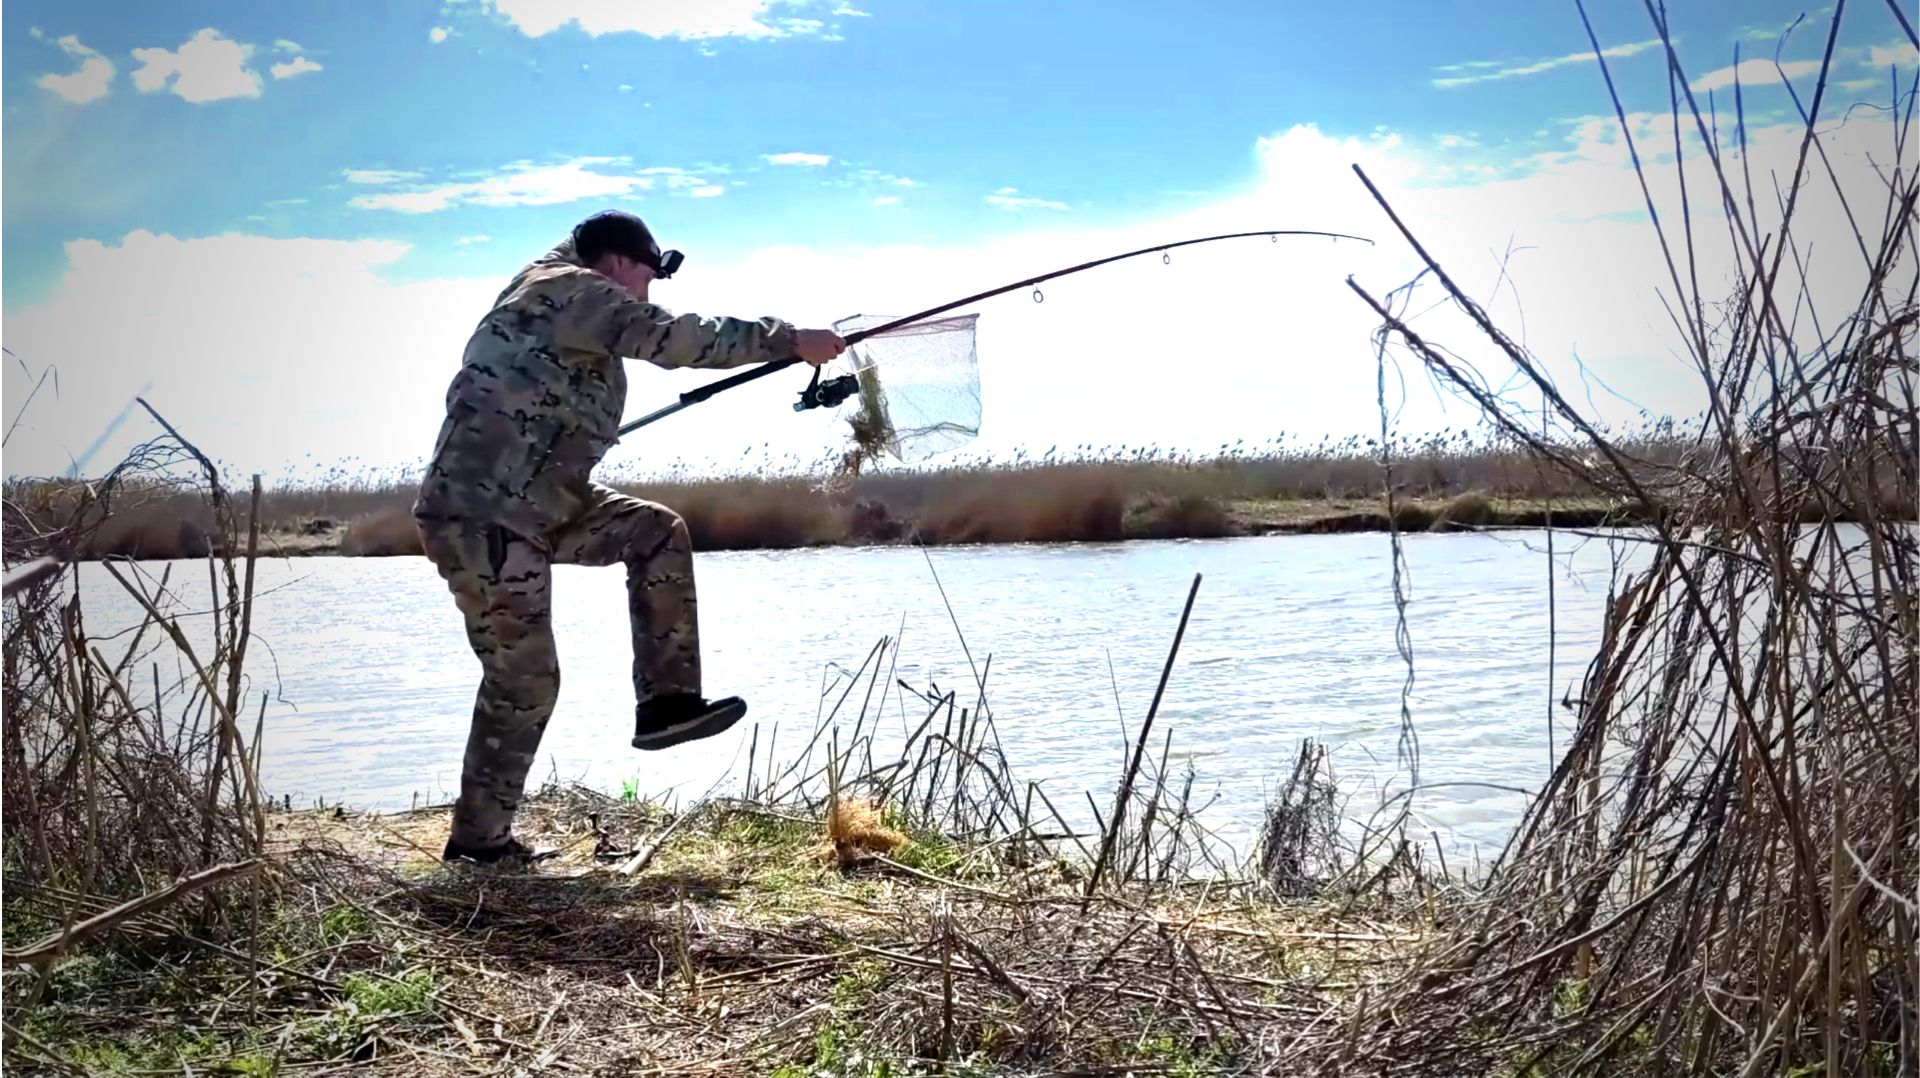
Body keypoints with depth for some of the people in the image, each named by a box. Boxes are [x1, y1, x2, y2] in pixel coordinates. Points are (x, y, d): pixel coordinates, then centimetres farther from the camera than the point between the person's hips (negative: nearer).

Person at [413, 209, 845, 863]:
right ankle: (478, 840, 8)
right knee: (523, 679, -4)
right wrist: (789, 341, -18)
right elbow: (671, 338, -21)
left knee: (656, 531, 8)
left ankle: (666, 700, 4)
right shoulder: (569, 291, -10)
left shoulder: (554, 285, 17)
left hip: (531, 507, 10)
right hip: (480, 516, -10)